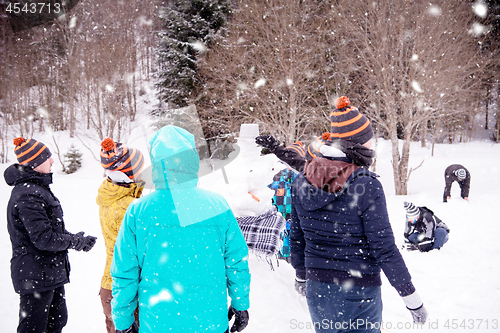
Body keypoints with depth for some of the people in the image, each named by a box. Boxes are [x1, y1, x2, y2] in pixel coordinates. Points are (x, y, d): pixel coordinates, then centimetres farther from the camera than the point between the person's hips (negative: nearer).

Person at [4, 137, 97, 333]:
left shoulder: (37, 188, 11)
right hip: (35, 275, -10)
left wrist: (75, 238, 2)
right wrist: (75, 242, -11)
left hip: (51, 271, 10)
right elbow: (43, 238, -25)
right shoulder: (28, 195, -23)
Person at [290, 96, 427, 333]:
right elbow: (384, 249, -18)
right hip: (358, 294, -4)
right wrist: (412, 299, -8)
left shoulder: (301, 182, -4)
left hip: (317, 289, 4)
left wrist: (301, 275, 21)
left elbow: (296, 238, 5)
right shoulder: (367, 186, -20)